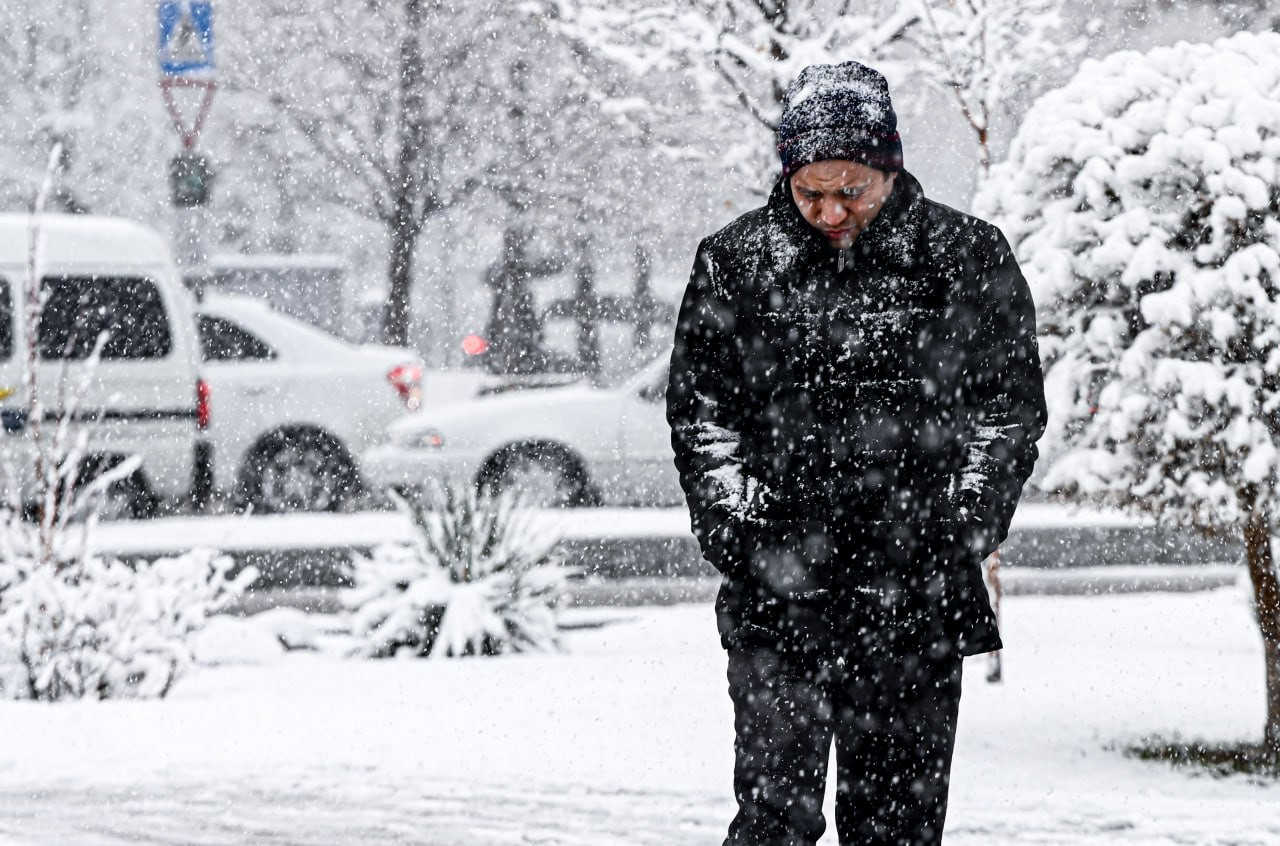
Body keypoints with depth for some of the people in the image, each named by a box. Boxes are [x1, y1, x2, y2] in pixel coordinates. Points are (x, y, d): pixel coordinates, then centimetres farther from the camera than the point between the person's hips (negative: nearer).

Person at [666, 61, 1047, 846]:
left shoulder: (968, 258, 2)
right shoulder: (734, 264, 4)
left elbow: (1008, 411, 6)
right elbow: (699, 414, 8)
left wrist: (954, 537, -5)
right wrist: (742, 536, -5)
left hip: (915, 601, 0)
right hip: (778, 598, 0)